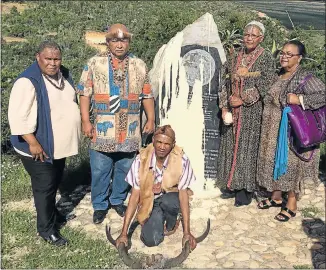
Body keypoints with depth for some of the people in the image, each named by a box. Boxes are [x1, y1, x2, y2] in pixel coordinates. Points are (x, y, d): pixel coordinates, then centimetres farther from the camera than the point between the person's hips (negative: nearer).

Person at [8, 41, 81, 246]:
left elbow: (70, 102, 18)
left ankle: (52, 214, 41)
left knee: (55, 182, 21)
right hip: (39, 146, -8)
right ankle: (46, 229, 16)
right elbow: (18, 116, -25)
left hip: (59, 144, 8)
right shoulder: (28, 82, -22)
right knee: (45, 186, 1)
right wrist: (33, 143, -27)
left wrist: (78, 129, 18)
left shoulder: (64, 75, 4)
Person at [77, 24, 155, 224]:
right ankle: (100, 205, 24)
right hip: (102, 131, -2)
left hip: (130, 131, 2)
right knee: (100, 170, 6)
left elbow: (147, 95, 11)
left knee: (125, 169, 13)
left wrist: (151, 119, 6)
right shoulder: (94, 64, 0)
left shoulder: (140, 65, 7)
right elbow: (85, 94, -2)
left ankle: (118, 200, 33)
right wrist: (86, 121, -8)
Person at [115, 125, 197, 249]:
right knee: (151, 240, -22)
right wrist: (124, 233, -20)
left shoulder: (181, 160, -23)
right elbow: (134, 196, -18)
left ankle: (171, 224, -1)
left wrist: (187, 233, -25)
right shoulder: (141, 160, -21)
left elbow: (183, 194, -21)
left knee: (167, 201, -36)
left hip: (171, 198, 0)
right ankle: (159, 218, 12)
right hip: (150, 201, 1)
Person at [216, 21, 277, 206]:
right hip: (232, 110, 5)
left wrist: (243, 100, -14)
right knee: (230, 146, 8)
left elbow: (266, 85, -10)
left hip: (252, 111, -5)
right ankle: (231, 185, 21)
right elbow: (226, 82, 10)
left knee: (247, 148, -1)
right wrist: (224, 106, 1)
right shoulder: (235, 57, 11)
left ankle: (245, 189, 10)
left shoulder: (266, 58, -4)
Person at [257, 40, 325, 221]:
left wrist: (300, 99, -27)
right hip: (274, 129, 7)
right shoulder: (279, 75, 9)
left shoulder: (305, 78, -15)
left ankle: (292, 204, 19)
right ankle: (276, 197, 32)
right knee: (274, 161, 14)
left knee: (291, 164, 3)